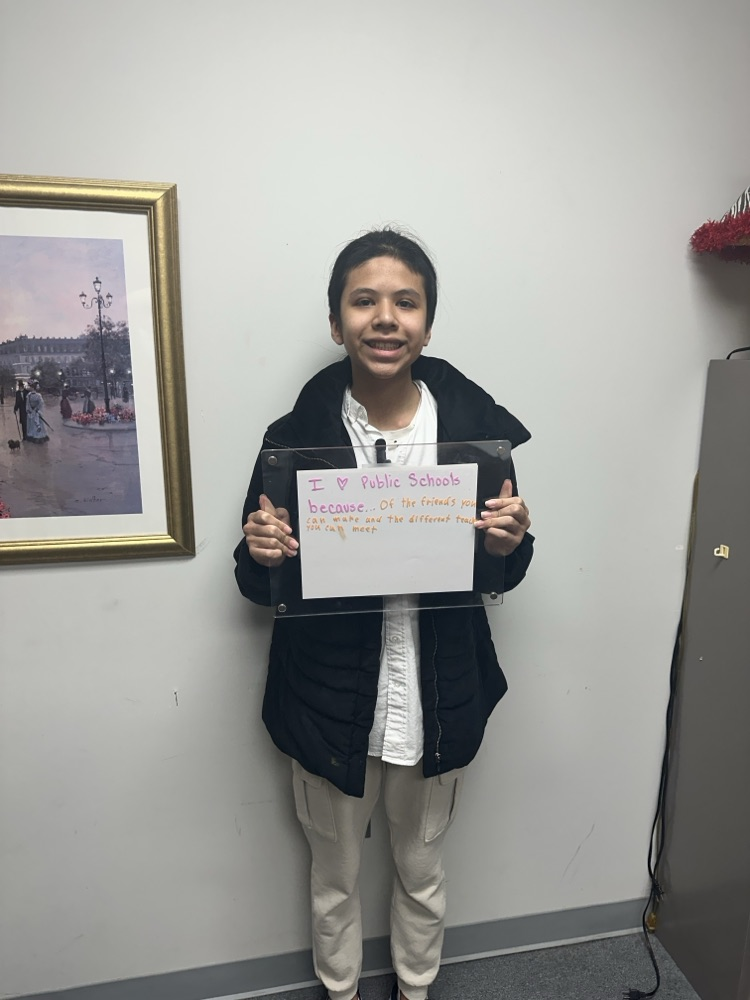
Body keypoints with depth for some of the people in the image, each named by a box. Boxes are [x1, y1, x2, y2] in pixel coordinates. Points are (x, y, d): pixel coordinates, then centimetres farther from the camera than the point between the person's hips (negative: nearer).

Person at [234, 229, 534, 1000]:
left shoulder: (476, 425, -9)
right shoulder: (296, 435, -12)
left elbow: (500, 577, 1)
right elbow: (259, 586, -3)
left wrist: (508, 544, -21)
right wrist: (262, 555, -25)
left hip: (438, 700, 1)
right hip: (329, 700, 0)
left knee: (422, 870, 26)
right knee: (334, 877, 24)